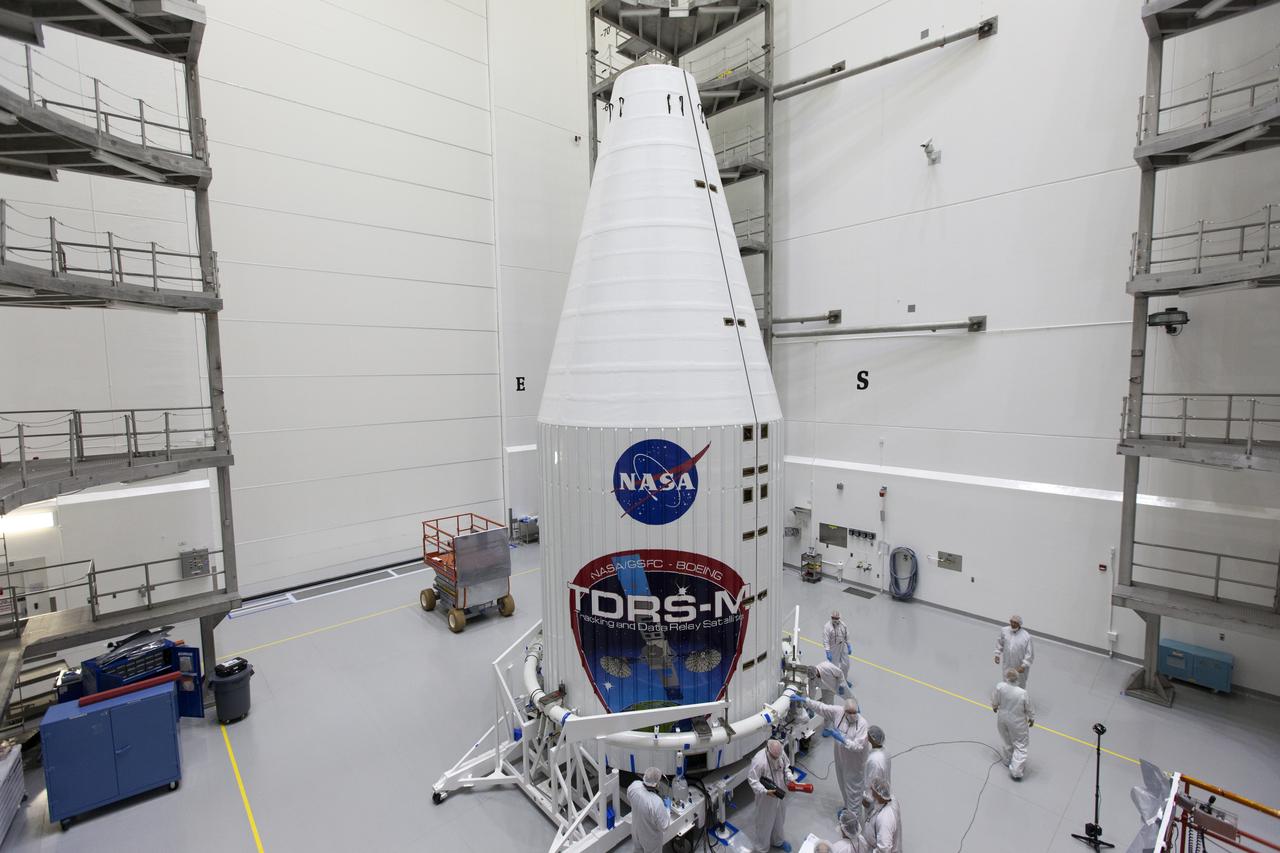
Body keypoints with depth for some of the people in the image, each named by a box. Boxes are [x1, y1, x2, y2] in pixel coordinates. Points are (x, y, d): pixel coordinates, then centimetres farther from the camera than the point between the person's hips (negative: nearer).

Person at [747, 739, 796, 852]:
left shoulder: (781, 754, -15)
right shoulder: (759, 761, -35)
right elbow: (752, 780, -27)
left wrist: (790, 778, -11)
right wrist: (765, 791, -35)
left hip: (780, 794, 6)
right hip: (766, 798, -6)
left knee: (779, 819, 27)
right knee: (764, 823, 12)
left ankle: (777, 841, 54)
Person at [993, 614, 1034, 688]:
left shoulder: (1026, 636, -24)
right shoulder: (1004, 631, -13)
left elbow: (1030, 653, -18)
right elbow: (999, 643, 4)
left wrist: (1024, 666, -20)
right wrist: (997, 655, 3)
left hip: (1020, 666, -3)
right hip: (1007, 664, 3)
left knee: (1020, 686, 20)